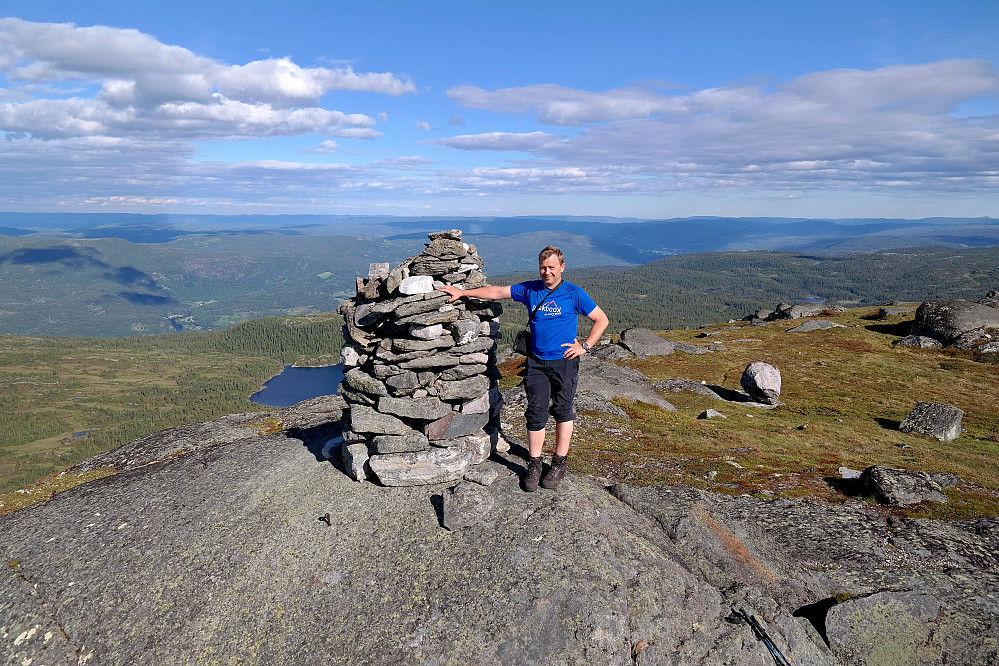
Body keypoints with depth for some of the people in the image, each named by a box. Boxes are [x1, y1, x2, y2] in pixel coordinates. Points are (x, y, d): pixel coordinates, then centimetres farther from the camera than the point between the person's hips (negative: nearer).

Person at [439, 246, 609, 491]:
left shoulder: (574, 294, -4)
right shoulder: (530, 290, 6)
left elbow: (601, 320, 2)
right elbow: (496, 292, 9)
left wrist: (584, 346, -5)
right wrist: (462, 292, 8)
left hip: (564, 361, -2)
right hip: (536, 361, 3)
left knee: (562, 411, 5)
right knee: (536, 412, 2)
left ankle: (559, 463, 19)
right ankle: (534, 465, 13)